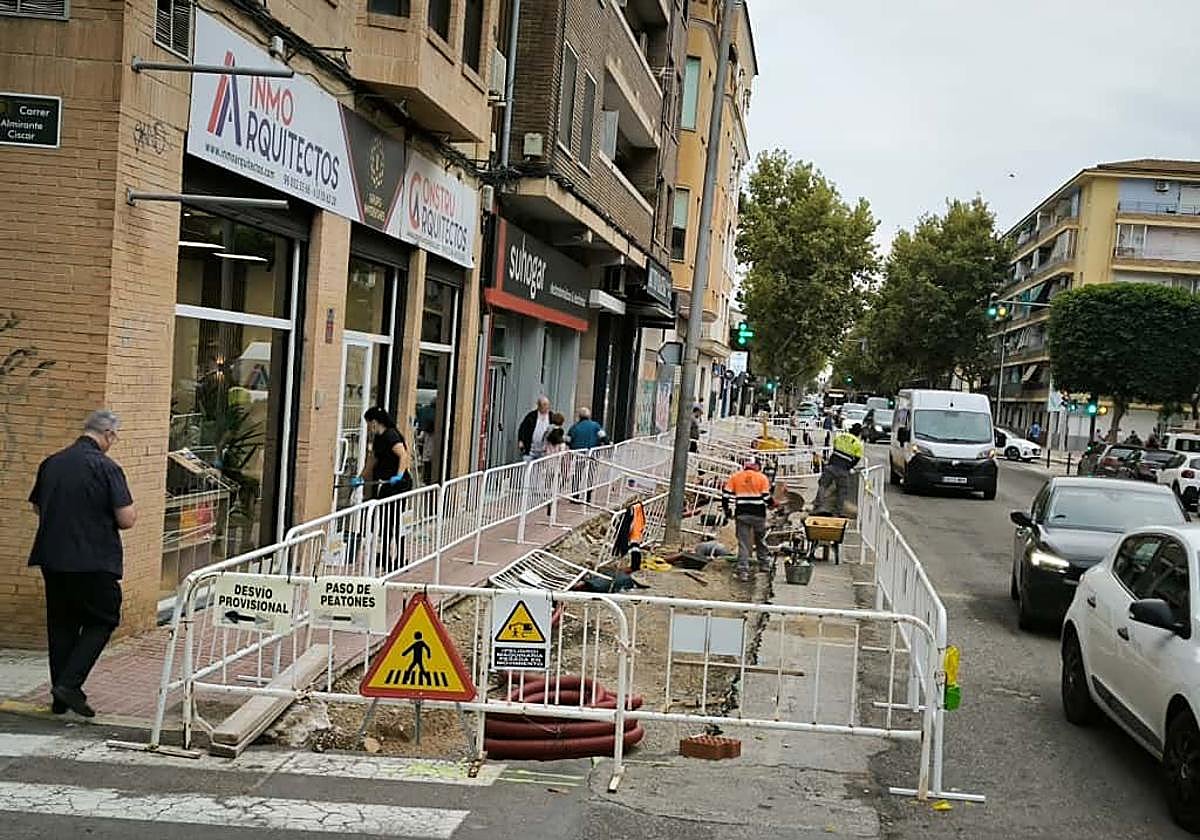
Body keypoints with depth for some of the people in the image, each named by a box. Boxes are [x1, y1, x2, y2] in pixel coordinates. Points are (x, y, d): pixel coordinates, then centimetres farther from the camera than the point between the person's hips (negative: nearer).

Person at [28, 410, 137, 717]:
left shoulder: (50, 463, 6)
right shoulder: (106, 468, -13)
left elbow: (37, 507, 19)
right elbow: (126, 519, -15)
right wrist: (132, 514, 7)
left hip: (52, 558, 6)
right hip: (94, 562, -6)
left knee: (61, 624, 14)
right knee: (102, 622, 9)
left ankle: (60, 697, 19)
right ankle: (70, 684, -4)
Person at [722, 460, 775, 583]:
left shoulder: (735, 477, 6)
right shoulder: (762, 478, 2)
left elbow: (726, 495, 2)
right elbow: (766, 497, -3)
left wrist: (726, 511, 13)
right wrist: (772, 504, 17)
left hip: (741, 514, 0)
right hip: (758, 514, 0)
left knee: (743, 543, 2)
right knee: (761, 540, 20)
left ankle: (743, 572, -2)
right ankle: (764, 564, 29)